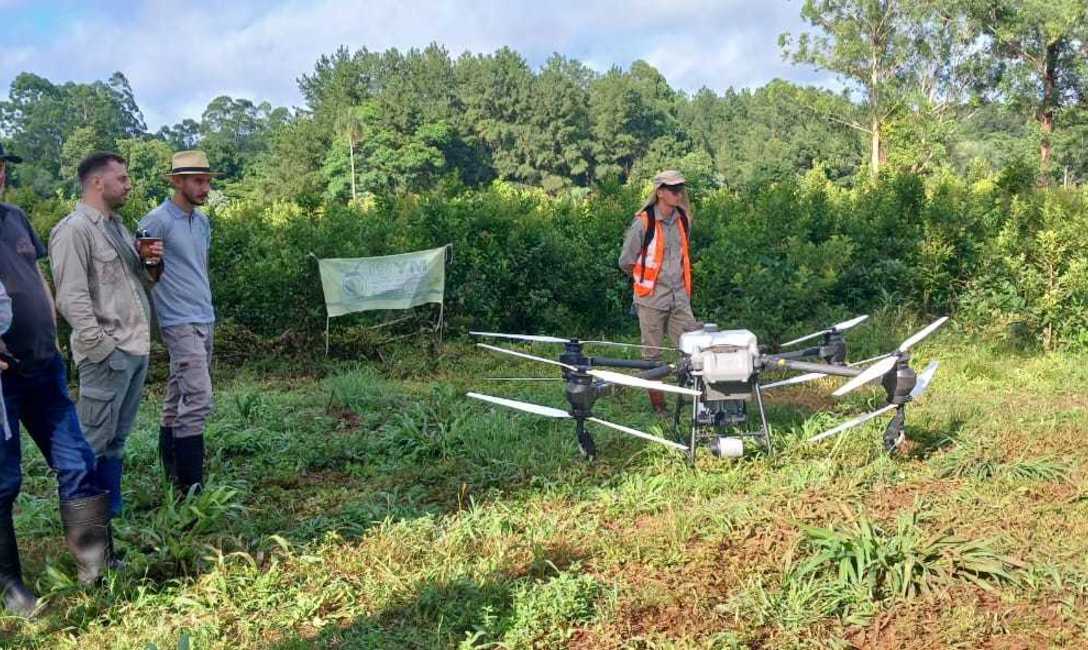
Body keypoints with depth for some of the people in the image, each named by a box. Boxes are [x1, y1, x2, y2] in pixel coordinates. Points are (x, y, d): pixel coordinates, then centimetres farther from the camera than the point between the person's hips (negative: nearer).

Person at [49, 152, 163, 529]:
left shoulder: (118, 227, 18)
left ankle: (111, 513, 20)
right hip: (107, 355, -8)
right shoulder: (74, 229, -10)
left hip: (137, 349, 8)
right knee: (93, 441, -4)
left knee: (116, 439, 13)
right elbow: (71, 299, -16)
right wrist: (102, 346, -18)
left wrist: (153, 267, 3)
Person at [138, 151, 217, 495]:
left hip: (205, 321, 8)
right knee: (198, 399, -14)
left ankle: (172, 474, 18)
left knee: (178, 398, 12)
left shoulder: (202, 221, 14)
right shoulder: (157, 220, -11)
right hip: (181, 324, -8)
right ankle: (190, 488, -11)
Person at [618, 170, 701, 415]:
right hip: (651, 298, -5)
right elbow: (626, 262, -4)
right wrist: (648, 280, 9)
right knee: (652, 353, 5)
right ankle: (657, 404, 15)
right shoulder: (644, 223, -11)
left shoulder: (683, 220, 6)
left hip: (680, 297, 5)